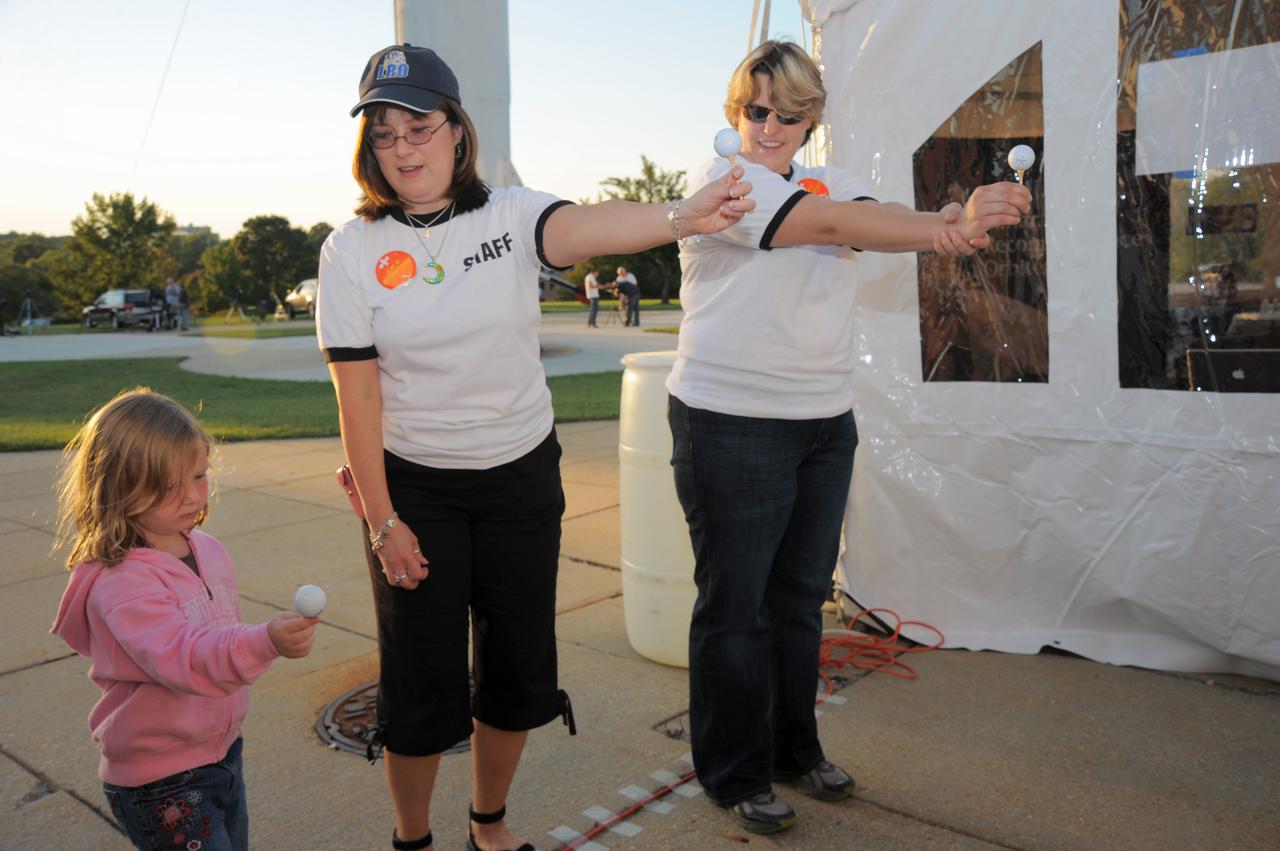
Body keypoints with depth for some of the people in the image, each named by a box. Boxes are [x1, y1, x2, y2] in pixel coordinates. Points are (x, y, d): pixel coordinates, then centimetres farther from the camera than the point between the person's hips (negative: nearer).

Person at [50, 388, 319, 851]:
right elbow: (179, 655, -40)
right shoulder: (117, 582, -26)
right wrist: (265, 642, -54)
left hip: (222, 755, 8)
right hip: (159, 785, -8)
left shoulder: (209, 550, 0)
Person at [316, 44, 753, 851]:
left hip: (521, 478, 1)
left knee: (518, 665, 12)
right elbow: (357, 396, -8)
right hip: (416, 485, -1)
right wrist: (383, 521, -8)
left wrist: (681, 215, -52)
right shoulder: (352, 251, -8)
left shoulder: (511, 215, -8)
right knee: (422, 677, 5)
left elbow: (588, 226, -31)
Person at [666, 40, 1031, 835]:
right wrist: (951, 227, -22)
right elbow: (832, 224, -18)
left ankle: (795, 747, 33)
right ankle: (735, 774, 20)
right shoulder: (718, 179, -5)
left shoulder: (832, 182, 13)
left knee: (801, 595, 15)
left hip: (826, 424, 6)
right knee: (735, 604, 3)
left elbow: (878, 220, -8)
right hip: (731, 425, -6)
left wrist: (963, 216, -28)